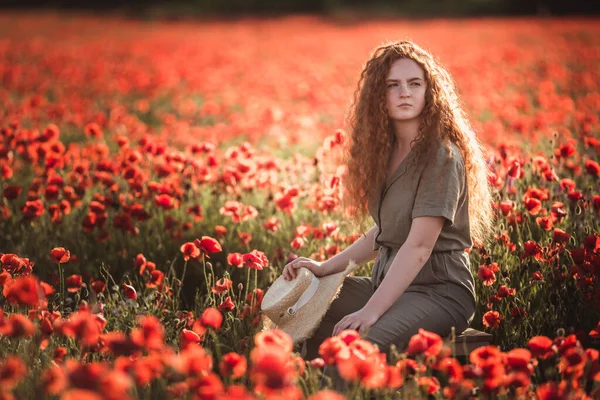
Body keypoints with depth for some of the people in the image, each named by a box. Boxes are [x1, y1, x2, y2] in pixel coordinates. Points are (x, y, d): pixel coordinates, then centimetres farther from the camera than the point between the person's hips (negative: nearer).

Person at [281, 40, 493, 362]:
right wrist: (326, 267, 8)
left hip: (438, 290, -9)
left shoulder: (441, 155, -15)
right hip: (389, 281, 9)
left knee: (364, 343, -35)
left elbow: (419, 246, -21)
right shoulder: (386, 151, 10)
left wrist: (371, 311, -28)